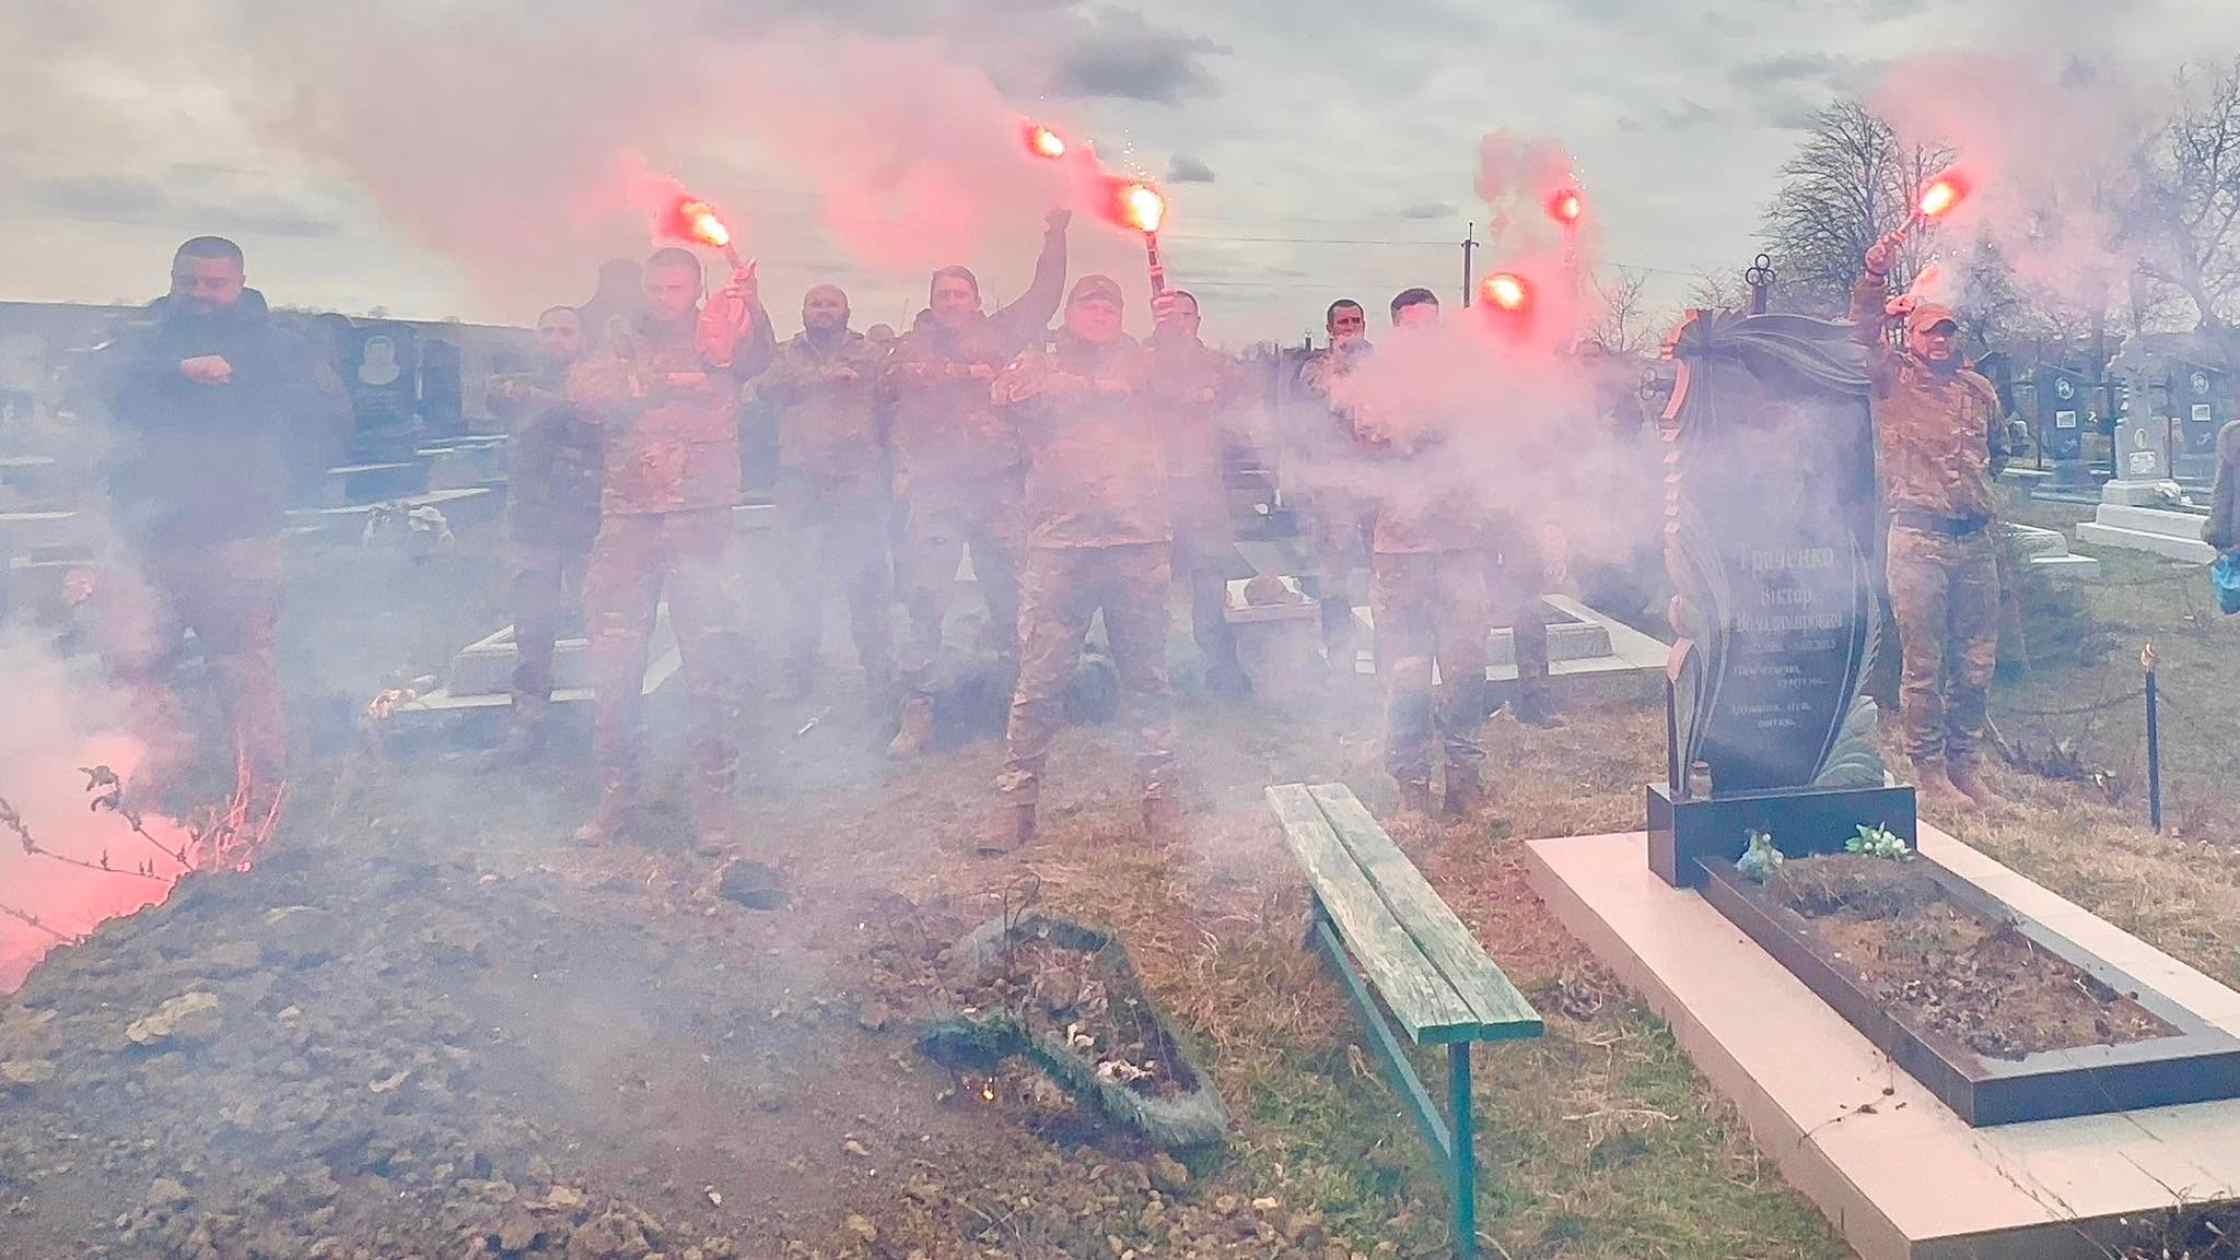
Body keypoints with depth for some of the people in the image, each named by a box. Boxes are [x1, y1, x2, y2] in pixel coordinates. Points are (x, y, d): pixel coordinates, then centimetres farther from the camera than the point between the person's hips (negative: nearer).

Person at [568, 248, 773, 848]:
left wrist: (749, 304, -32)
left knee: (710, 662, -4)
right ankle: (615, 792, 14)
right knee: (612, 660, 2)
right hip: (627, 515, 3)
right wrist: (657, 384, -9)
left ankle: (712, 798, 4)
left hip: (700, 515, -2)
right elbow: (583, 389, -2)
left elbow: (757, 355, -12)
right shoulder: (623, 346, 18)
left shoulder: (721, 339, 12)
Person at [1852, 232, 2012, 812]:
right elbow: (1863, 330, -13)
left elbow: (1998, 450, 33)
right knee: (1924, 665, -2)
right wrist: (1875, 275, -25)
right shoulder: (1892, 378, 4)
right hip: (1919, 538, -5)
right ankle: (1929, 774, 5)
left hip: (1977, 540, 5)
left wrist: (1975, 482, 19)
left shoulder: (1978, 389, 17)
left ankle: (1967, 767, 20)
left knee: (1976, 664, 8)